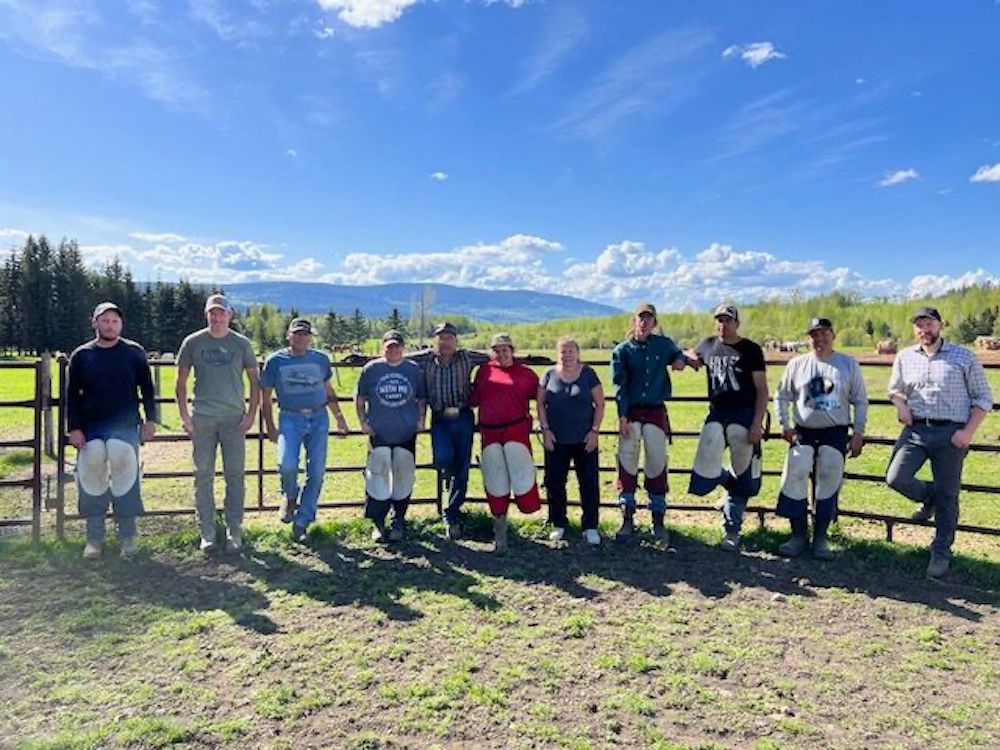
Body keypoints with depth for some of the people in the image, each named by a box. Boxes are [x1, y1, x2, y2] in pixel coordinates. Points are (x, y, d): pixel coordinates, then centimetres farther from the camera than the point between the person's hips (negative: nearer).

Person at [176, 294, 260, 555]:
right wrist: (184, 415, 1)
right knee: (203, 476, 3)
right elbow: (181, 382, 10)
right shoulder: (193, 342, 5)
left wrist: (251, 413, 0)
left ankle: (234, 533, 11)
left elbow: (254, 380, 9)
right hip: (202, 419, 0)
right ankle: (207, 534, 13)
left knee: (235, 476, 2)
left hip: (234, 418, 0)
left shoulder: (241, 343, 5)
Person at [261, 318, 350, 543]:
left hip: (319, 419, 3)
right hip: (290, 419, -2)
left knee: (317, 472, -2)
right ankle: (290, 497, 12)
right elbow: (265, 398, 8)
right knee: (286, 464, -23)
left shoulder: (321, 359, 12)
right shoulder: (275, 361, 4)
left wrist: (339, 419, 19)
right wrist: (270, 427, 2)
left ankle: (302, 522, 12)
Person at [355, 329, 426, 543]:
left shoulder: (414, 370, 4)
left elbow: (422, 398, 14)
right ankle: (377, 523, 9)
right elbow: (359, 398, 9)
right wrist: (363, 421, 1)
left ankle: (399, 522, 23)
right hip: (379, 434, -1)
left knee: (403, 478, 8)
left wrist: (421, 419, 2)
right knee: (378, 476, -3)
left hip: (407, 435, 2)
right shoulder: (371, 369, 0)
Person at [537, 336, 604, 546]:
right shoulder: (549, 375, 2)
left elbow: (600, 404, 1)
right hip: (556, 440, 1)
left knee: (589, 483, 2)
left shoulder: (588, 374, 0)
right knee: (555, 482, 7)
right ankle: (558, 525, 21)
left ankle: (590, 527, 12)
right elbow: (540, 403, 4)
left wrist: (595, 430, -6)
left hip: (585, 439, -1)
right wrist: (545, 430, -4)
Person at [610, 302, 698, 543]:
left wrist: (682, 360, -2)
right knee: (627, 463, -3)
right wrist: (622, 416, -11)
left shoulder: (664, 344, 5)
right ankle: (627, 520, 7)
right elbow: (619, 385, -3)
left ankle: (658, 522, 12)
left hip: (656, 412, 1)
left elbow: (679, 355, 23)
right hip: (631, 412, -1)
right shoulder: (622, 350, 1)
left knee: (657, 464, 2)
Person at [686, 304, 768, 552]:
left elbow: (762, 389, -3)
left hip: (744, 415, -3)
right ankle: (732, 484, 24)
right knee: (706, 470, -11)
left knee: (742, 477, 2)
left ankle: (731, 531, 14)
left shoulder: (751, 350, 0)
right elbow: (690, 355, 34)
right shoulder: (708, 346, 12)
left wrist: (757, 423, -13)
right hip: (717, 414, 3)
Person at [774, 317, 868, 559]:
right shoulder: (797, 364, 3)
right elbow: (781, 397, 9)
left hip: (836, 433, 0)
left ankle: (820, 537, 13)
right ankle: (799, 534, 4)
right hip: (803, 432, 0)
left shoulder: (849, 364, 2)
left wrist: (858, 433, 0)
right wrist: (785, 426, 0)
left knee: (829, 482, 1)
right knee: (794, 478, -9)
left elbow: (860, 402, 5)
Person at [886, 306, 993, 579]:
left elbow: (983, 398, 3)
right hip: (915, 430, 3)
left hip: (951, 433, -2)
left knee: (947, 495, 4)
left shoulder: (963, 357, 1)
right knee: (896, 478, -14)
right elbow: (895, 389, 24)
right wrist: (900, 404, 1)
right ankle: (929, 497, 21)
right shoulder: (905, 357, 9)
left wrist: (969, 432, -9)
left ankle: (941, 552, 20)